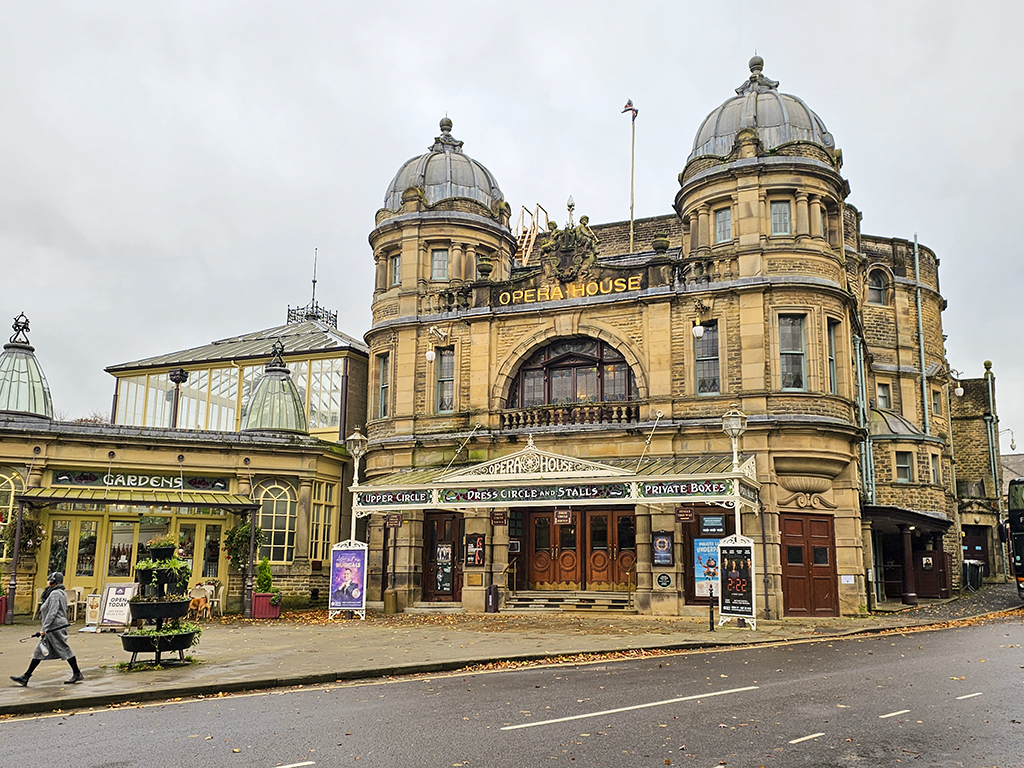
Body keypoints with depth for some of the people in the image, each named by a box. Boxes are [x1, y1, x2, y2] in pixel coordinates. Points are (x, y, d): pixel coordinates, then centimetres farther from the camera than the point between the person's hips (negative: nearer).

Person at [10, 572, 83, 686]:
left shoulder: (55, 594, -14)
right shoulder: (61, 593, 16)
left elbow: (52, 612, -21)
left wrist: (44, 628, -22)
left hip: (55, 626, -10)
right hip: (52, 629, 10)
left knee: (64, 649, -4)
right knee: (39, 652, 10)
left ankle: (77, 674, 2)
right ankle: (25, 677, 12)